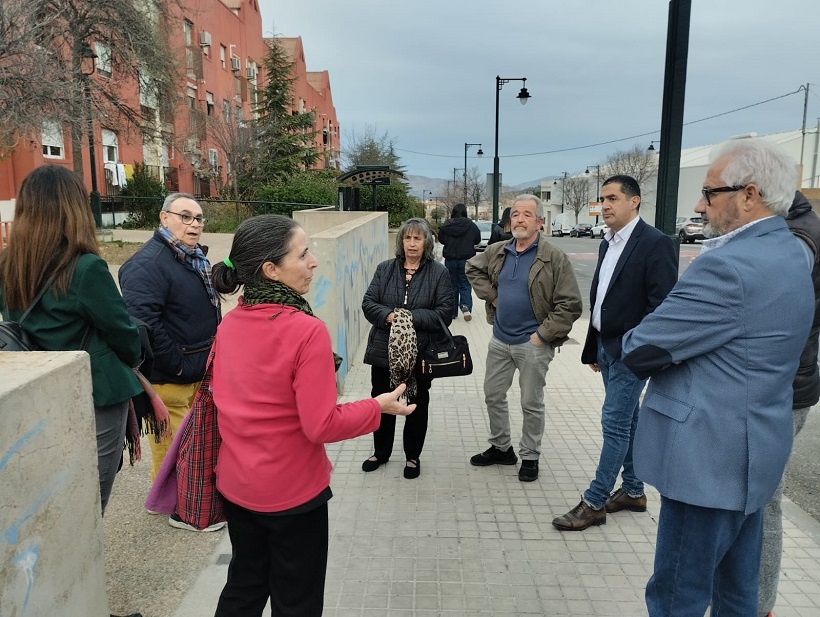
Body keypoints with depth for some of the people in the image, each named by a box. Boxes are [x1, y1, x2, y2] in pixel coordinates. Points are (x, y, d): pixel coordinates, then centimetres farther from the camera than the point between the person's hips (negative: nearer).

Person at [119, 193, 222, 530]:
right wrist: (178, 365, -22)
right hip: (169, 380, -10)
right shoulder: (147, 264, -20)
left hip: (197, 373, 10)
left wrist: (210, 357, 14)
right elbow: (144, 324, -30)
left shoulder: (194, 258, 12)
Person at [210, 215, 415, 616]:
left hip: (234, 486, 6)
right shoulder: (306, 330, -24)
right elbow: (321, 425, -21)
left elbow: (228, 397, 9)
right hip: (292, 492, -6)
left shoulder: (228, 324, -3)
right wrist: (379, 406, -8)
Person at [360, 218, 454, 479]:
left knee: (417, 405, 13)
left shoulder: (439, 273, -4)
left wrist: (412, 317, -21)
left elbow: (445, 313, -11)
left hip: (419, 352, -2)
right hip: (383, 350, 3)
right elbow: (368, 303, -1)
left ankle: (413, 456, 34)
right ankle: (381, 452, 37)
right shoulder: (385, 269, 4)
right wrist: (388, 315, -20)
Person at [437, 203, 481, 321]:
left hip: (450, 260, 1)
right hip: (466, 259, -1)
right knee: (465, 285, 7)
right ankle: (466, 306, -16)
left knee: (452, 285, 11)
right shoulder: (471, 225, -8)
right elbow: (477, 240, 5)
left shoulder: (446, 225, -9)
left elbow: (441, 239, 6)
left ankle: (453, 312, 16)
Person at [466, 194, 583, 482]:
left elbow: (570, 305, -13)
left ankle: (530, 457, 26)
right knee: (493, 396, 16)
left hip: (533, 344, -5)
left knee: (531, 404, 8)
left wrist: (543, 334, -16)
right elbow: (473, 268, 22)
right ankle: (501, 447, 35)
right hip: (499, 340, 6)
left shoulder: (555, 258, -13)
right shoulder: (497, 252, 3)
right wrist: (491, 295, 7)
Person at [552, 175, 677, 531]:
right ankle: (633, 491, 29)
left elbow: (661, 304, -17)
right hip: (607, 347, 8)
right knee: (626, 421, 16)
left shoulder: (655, 243, -14)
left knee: (615, 423, -2)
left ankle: (594, 502, 8)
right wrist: (593, 348, 15)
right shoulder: (608, 244, 11)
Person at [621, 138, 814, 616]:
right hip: (750, 450, 10)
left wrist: (634, 341, 0)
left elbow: (639, 350, -21)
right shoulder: (787, 252, 9)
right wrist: (669, 341, 0)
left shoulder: (731, 265, -24)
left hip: (711, 456, -10)